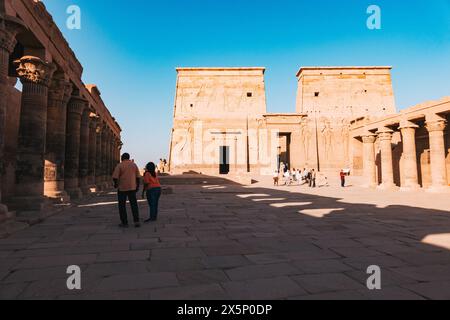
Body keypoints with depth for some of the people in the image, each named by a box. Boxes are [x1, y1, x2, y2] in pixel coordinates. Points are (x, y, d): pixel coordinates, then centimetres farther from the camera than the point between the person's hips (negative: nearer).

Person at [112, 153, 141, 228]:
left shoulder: (119, 165, -6)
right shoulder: (134, 165, 5)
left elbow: (115, 177, -13)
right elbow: (138, 177, 4)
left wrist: (115, 184, 6)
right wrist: (137, 186, 13)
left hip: (122, 188, -3)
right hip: (132, 188, 3)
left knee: (122, 205, 8)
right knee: (134, 204, 8)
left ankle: (124, 223, 9)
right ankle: (136, 221, -4)